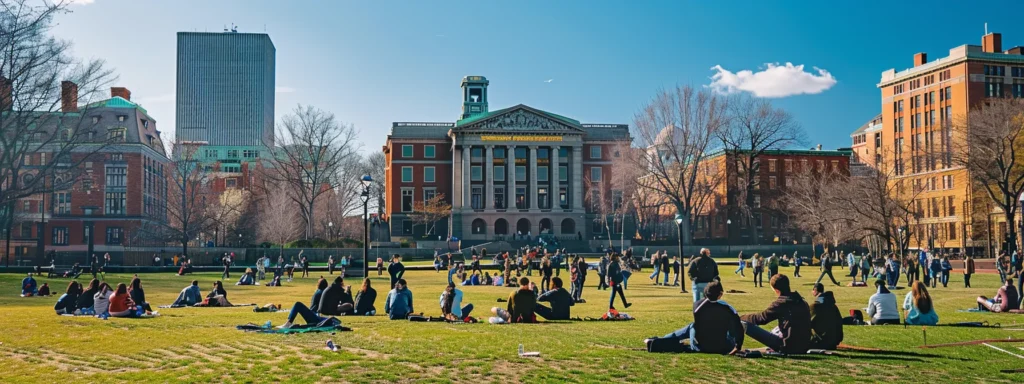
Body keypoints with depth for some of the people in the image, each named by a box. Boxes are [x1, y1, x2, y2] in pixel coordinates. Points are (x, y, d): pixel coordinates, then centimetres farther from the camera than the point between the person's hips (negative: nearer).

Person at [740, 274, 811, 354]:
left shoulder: (780, 303, -11)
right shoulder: (803, 302, 11)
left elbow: (761, 318, -6)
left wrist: (740, 318, 8)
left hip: (789, 347, -8)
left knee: (744, 324, -7)